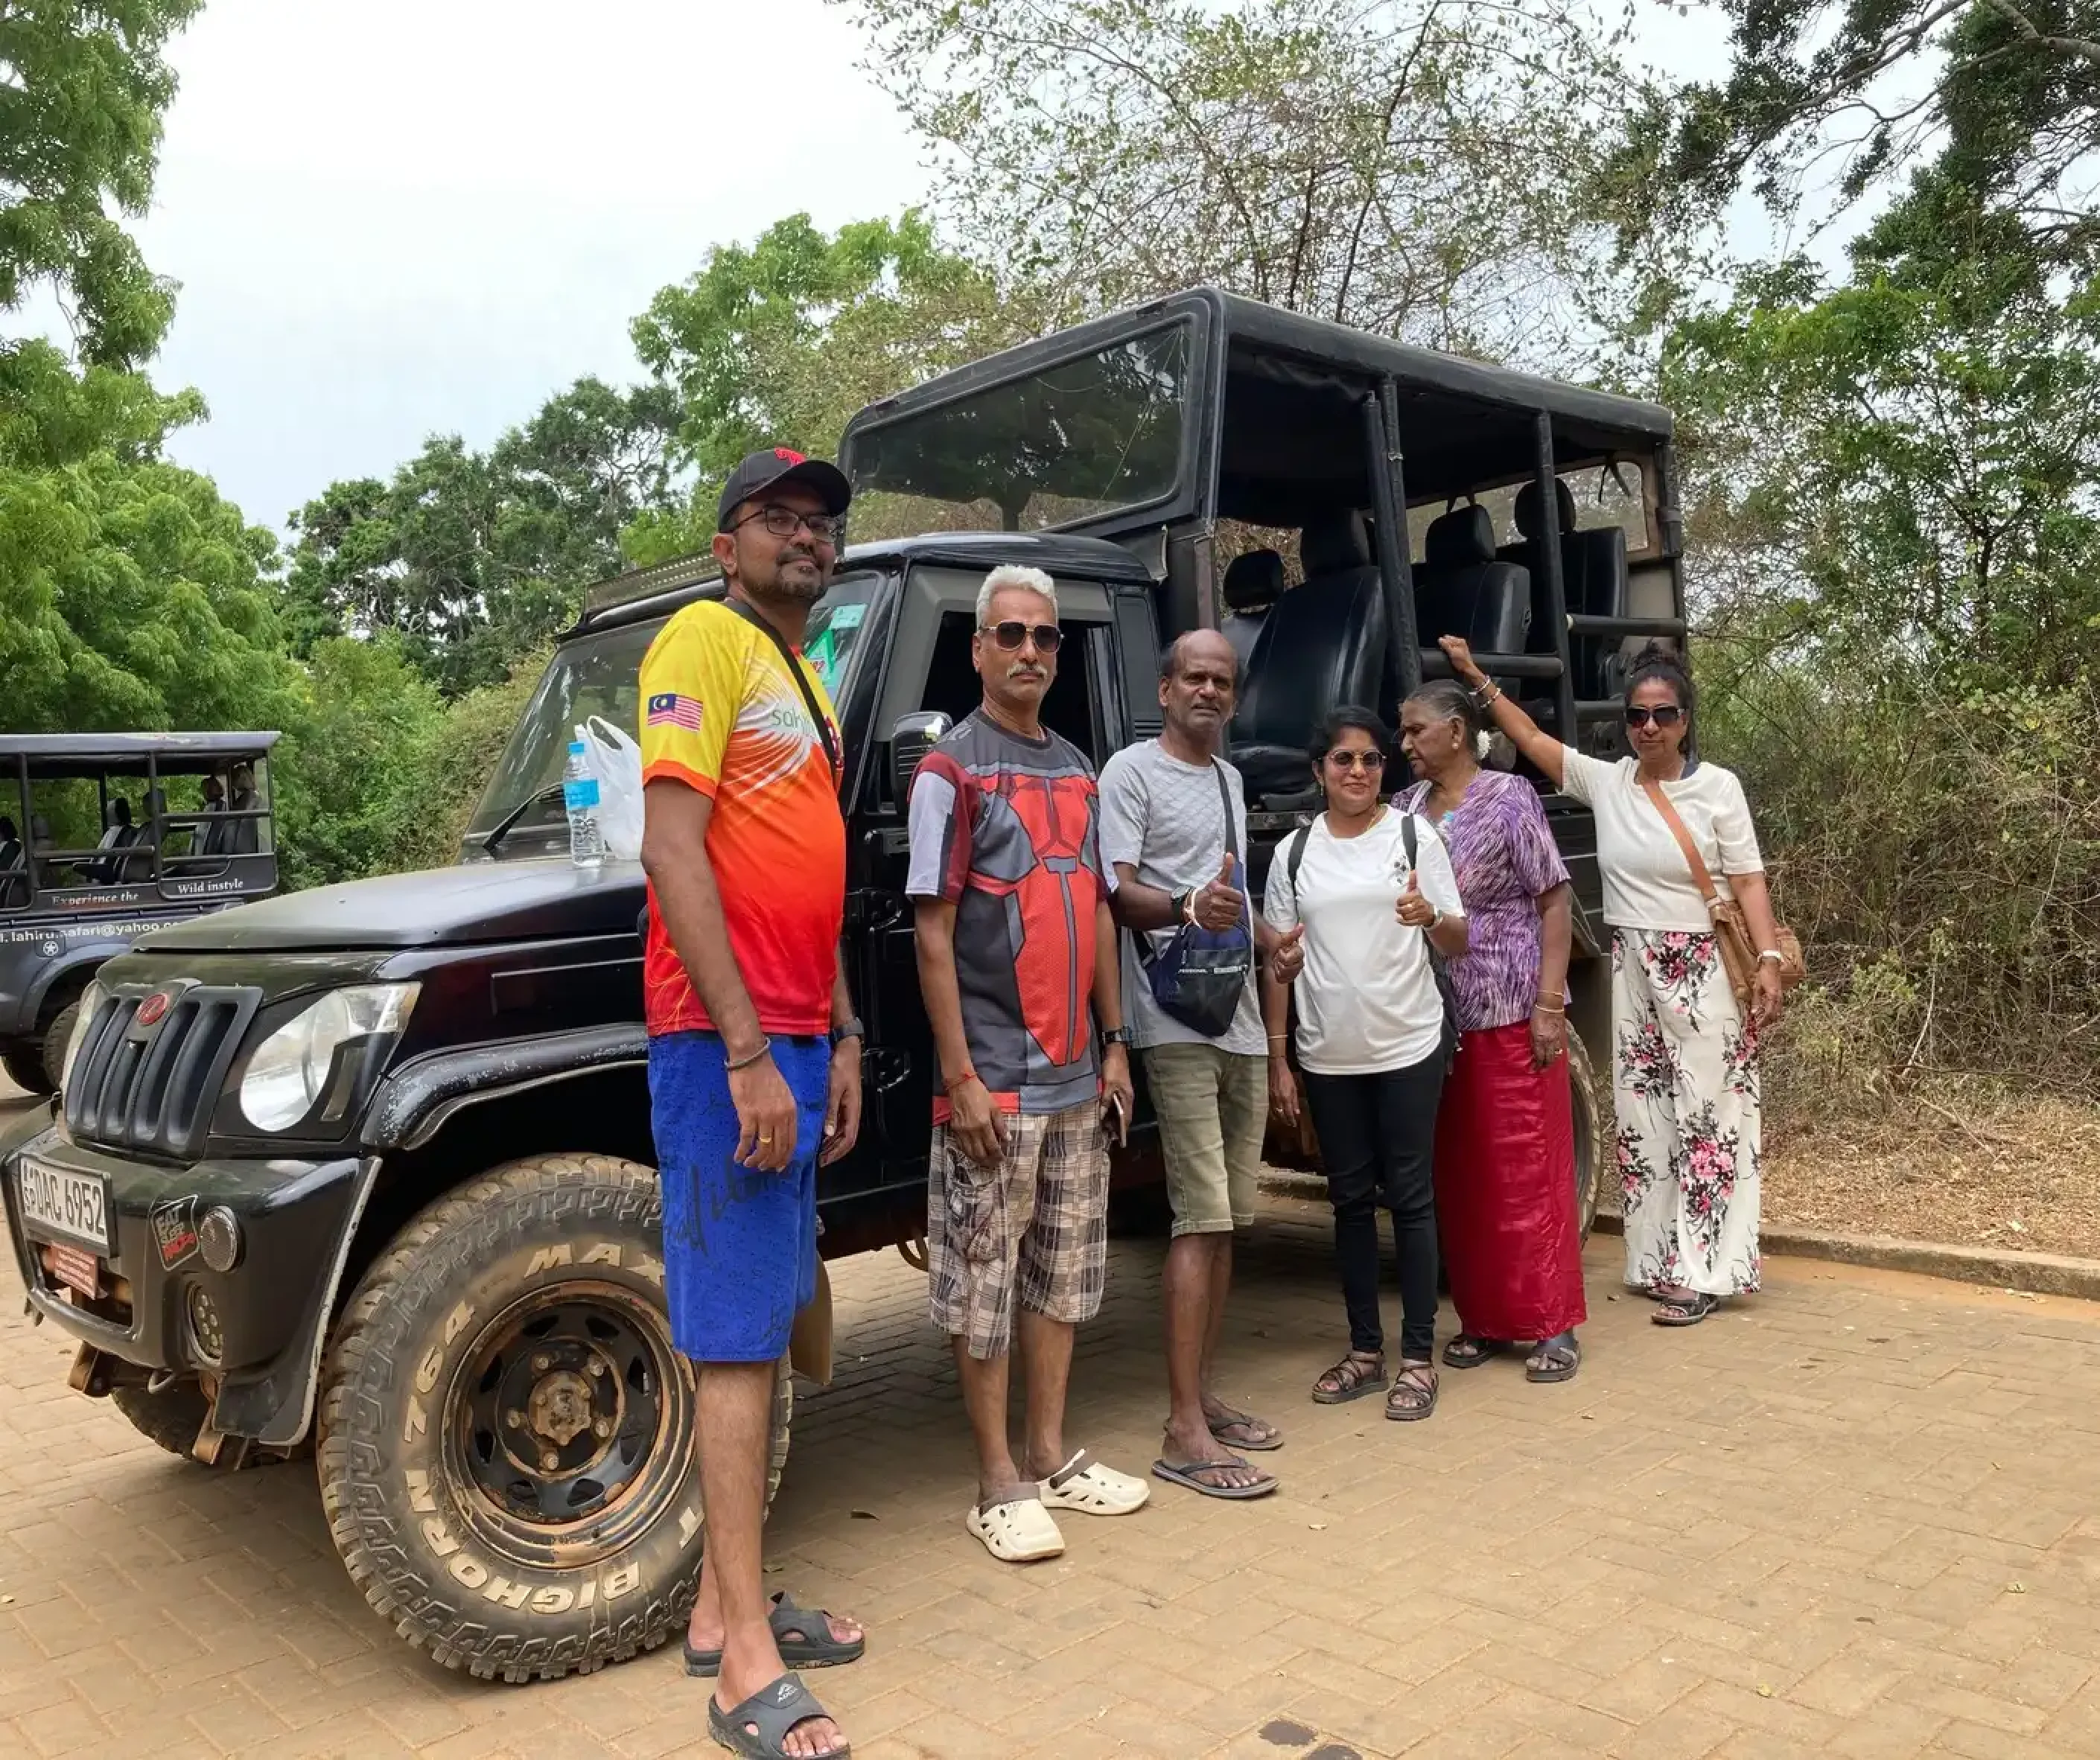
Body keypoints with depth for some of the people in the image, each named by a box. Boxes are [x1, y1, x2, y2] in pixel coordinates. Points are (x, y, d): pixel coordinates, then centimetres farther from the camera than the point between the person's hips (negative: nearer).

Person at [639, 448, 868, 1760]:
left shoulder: (806, 683, 21)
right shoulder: (706, 643, -7)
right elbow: (674, 849, -17)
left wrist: (841, 1038, 16)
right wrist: (749, 1053, -21)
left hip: (795, 1042, 9)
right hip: (727, 1043, -9)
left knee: (763, 1329, 13)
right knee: (737, 1339, -5)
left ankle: (726, 1603, 24)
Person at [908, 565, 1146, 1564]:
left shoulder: (1077, 772, 13)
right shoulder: (951, 770, -7)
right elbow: (933, 931, -12)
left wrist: (1113, 1043, 11)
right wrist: (959, 1077, -17)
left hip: (1076, 1077, 7)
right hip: (992, 1079, -7)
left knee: (1064, 1273, 14)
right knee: (983, 1283, 2)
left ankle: (1052, 1457, 27)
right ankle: (999, 1483, 14)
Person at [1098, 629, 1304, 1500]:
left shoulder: (1229, 778, 21)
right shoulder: (1132, 771, -4)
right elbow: (1115, 888, -14)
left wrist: (1267, 941, 11)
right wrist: (1186, 907, -32)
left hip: (1241, 1020, 9)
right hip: (1178, 1024, -8)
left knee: (1226, 1219, 11)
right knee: (1201, 1219, -12)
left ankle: (1202, 1395, 21)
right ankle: (1184, 1431, -8)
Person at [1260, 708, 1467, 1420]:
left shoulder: (1415, 837, 1)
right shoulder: (1294, 852, 4)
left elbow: (1458, 945, 2)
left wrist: (1430, 918, -22)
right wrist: (1277, 1058, 2)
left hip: (1409, 1047, -2)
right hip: (1328, 1056, 2)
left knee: (1410, 1197, 2)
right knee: (1351, 1198, 10)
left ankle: (1418, 1358, 11)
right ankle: (1365, 1349, 21)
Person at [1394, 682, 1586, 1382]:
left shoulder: (1509, 798, -3)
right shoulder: (1405, 811, 9)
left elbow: (1554, 901, -5)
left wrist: (1551, 1004, -12)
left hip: (1512, 1015, -5)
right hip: (1436, 1021, 5)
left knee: (1527, 1173, -1)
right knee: (1458, 1179, 10)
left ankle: (1554, 1328, 9)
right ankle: (1482, 1320, 21)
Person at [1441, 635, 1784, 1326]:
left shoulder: (1718, 789, -3)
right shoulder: (1604, 781, 5)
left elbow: (1748, 882, -6)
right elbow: (1530, 737, 8)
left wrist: (1769, 960, -15)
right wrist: (1476, 678, 5)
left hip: (1705, 972, -4)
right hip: (1633, 974, 4)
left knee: (1705, 1116, -2)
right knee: (1643, 1118, 7)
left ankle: (1701, 1272, 3)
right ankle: (1660, 1261, 17)